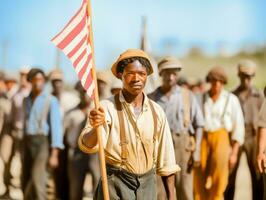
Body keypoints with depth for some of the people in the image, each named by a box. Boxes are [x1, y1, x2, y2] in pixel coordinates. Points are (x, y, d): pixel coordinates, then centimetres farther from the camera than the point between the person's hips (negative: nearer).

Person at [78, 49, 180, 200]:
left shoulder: (156, 111, 6)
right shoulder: (107, 107, -7)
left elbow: (166, 161, 10)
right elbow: (87, 145, -22)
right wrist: (95, 128, -44)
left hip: (147, 185, 4)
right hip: (116, 185, -4)